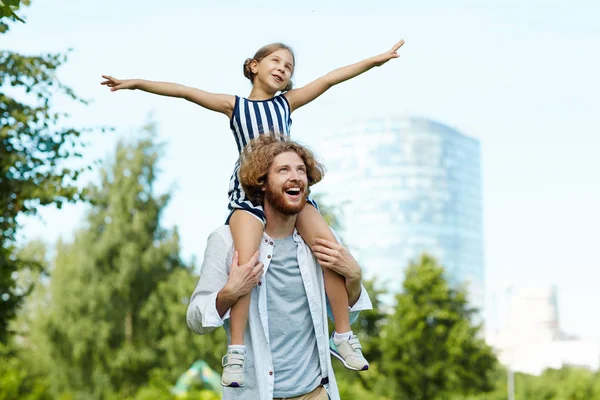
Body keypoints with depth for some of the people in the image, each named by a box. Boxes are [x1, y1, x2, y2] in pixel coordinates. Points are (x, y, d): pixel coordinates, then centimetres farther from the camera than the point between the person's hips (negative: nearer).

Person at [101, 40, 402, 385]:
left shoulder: (287, 102, 16)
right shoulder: (234, 105, 10)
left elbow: (330, 79, 11)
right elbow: (183, 91, 3)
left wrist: (374, 60, 8)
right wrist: (136, 83, -3)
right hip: (249, 191, -3)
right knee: (246, 264, -25)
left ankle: (344, 337, 0)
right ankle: (236, 353, -19)